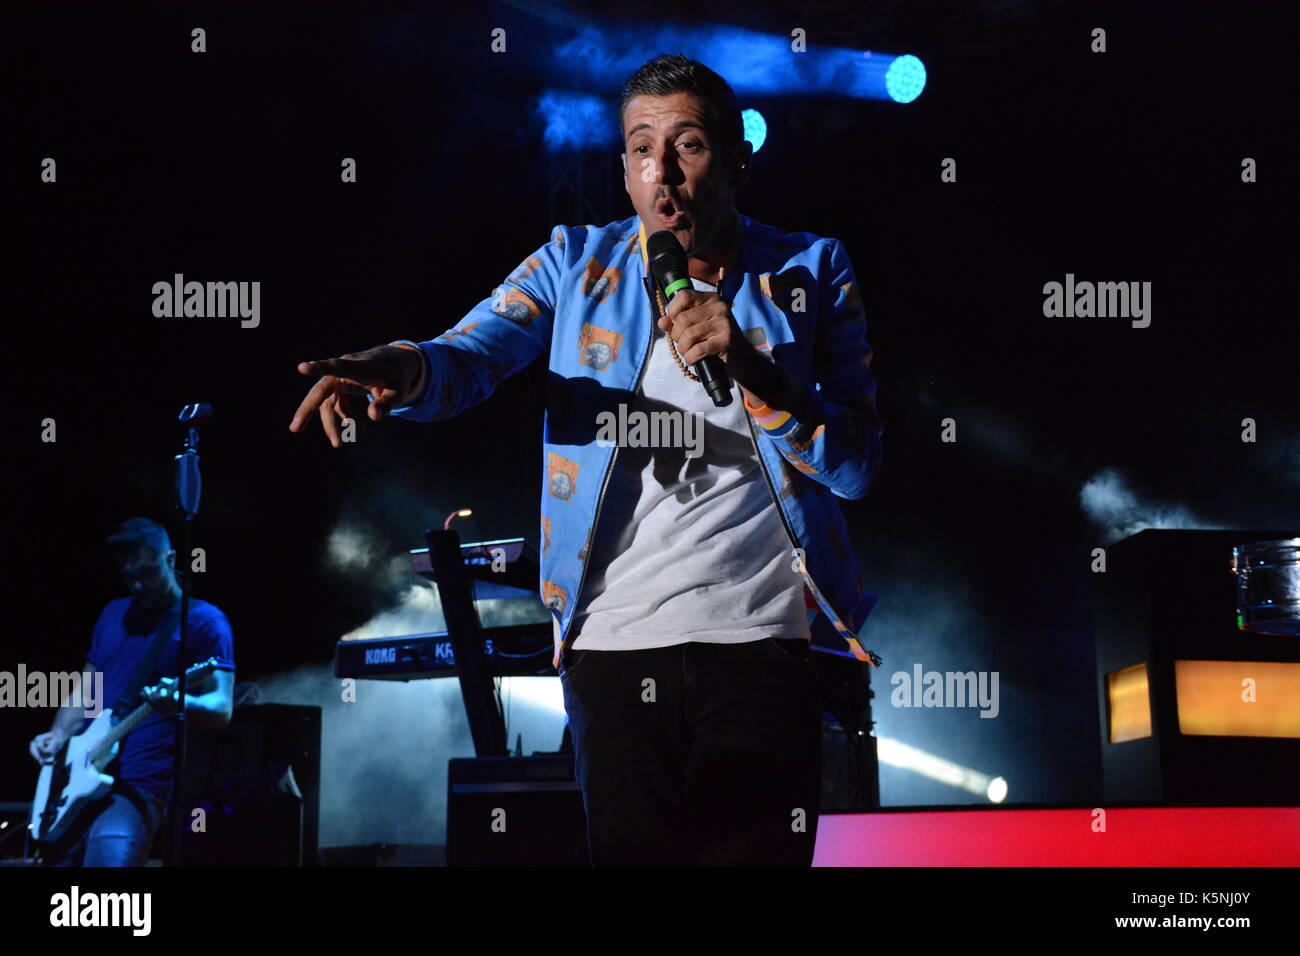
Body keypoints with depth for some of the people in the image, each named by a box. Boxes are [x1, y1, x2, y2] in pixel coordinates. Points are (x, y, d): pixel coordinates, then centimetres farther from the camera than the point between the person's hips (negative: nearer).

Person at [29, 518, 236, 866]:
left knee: (110, 852, -30)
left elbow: (222, 707, -10)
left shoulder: (204, 621, -2)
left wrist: (179, 703, -31)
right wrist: (58, 735, 4)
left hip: (141, 787, -7)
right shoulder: (113, 614, 18)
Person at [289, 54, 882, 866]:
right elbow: (470, 358, -11)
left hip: (761, 647, -1)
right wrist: (405, 370, -36)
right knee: (630, 852, 6)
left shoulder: (811, 273, 3)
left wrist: (751, 369, -19)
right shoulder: (577, 264, 6)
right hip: (613, 646, 1)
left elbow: (856, 466, -3)